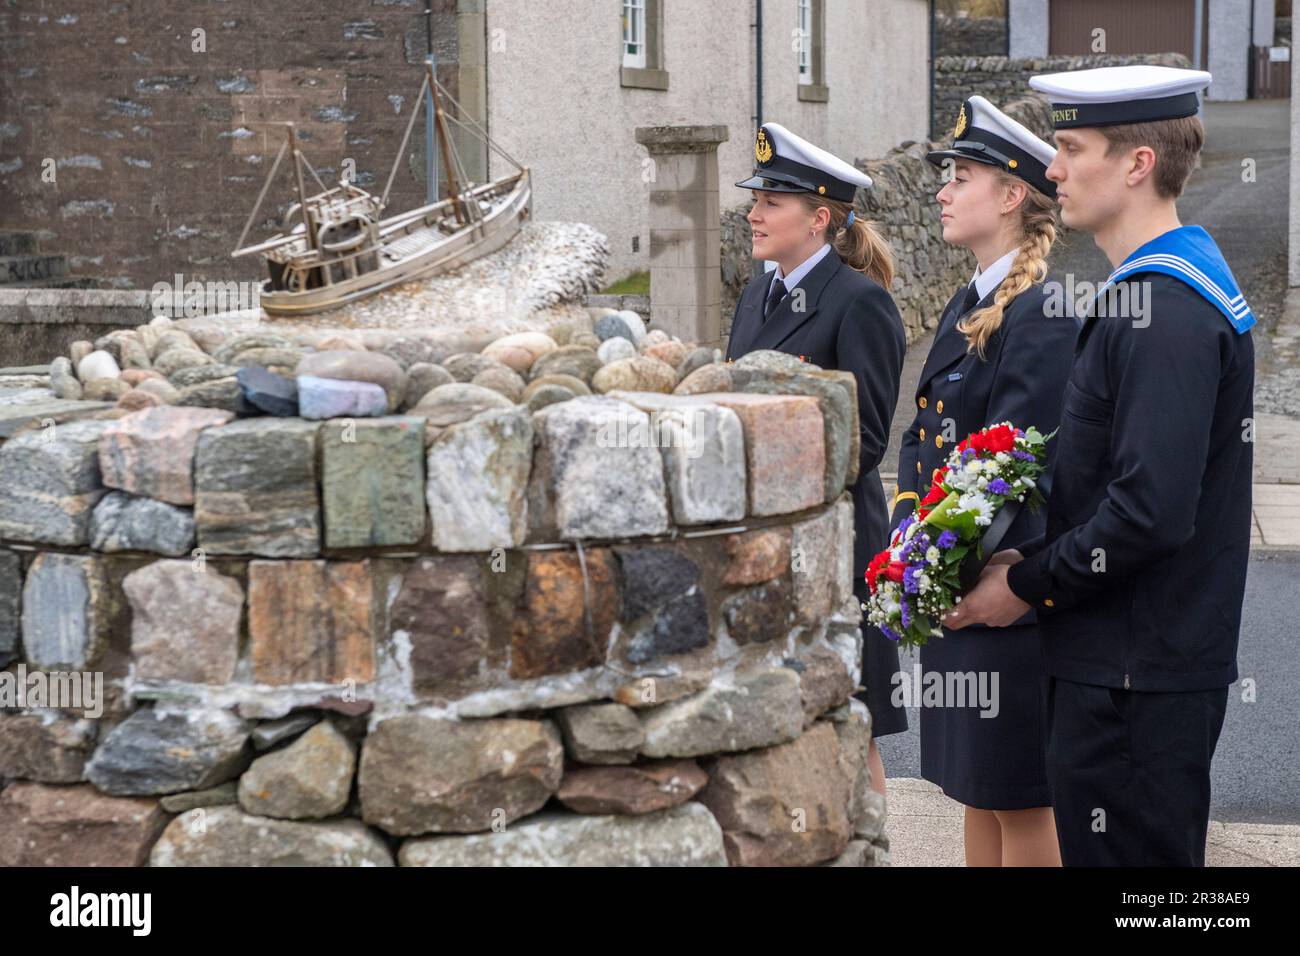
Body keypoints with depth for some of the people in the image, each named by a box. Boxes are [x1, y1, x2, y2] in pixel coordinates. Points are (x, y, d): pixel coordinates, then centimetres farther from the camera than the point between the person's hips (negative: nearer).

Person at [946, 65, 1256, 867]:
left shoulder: (1163, 310, -21)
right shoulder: (1177, 280, 12)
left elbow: (1152, 510, -27)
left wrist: (1028, 584, -14)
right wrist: (1032, 559, 8)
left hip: (1136, 680, -10)